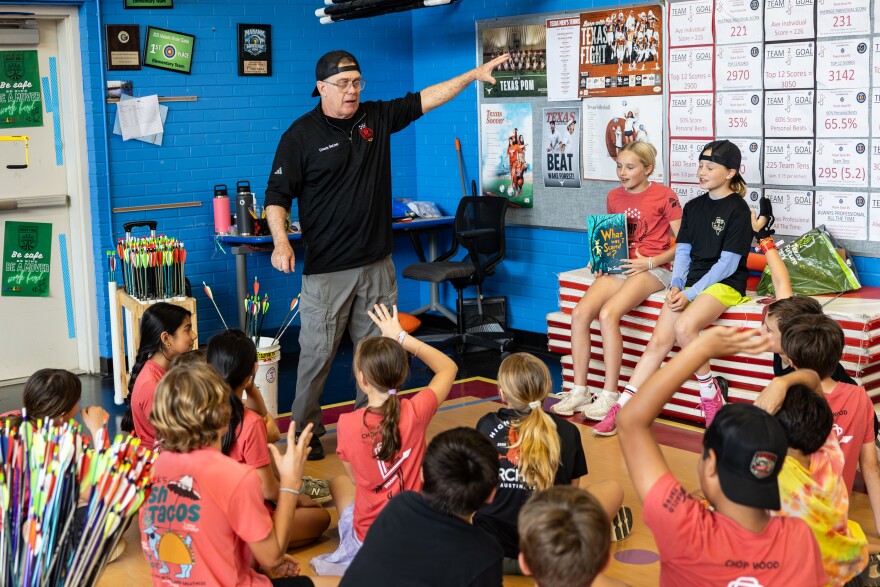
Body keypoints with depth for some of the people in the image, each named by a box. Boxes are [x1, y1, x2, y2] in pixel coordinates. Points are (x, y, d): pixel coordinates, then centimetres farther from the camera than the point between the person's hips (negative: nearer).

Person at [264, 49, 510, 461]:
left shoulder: (376, 117, 9)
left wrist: (473, 74, 5)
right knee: (317, 353, -1)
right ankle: (304, 432, 12)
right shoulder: (301, 135, -5)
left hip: (377, 265, 5)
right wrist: (281, 241, -23)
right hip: (327, 269, -5)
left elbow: (425, 99, 11)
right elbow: (277, 196, -7)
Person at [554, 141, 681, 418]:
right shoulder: (614, 196, 15)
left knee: (607, 314, -30)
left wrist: (651, 262, -16)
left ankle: (609, 395, -23)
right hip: (618, 267, 6)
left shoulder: (664, 196, -3)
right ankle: (579, 391, -11)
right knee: (580, 312, -20)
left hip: (652, 269, -6)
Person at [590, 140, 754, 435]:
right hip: (690, 282, 6)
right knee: (658, 341, -10)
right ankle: (621, 409, -13)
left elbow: (728, 263, -11)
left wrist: (690, 294, -16)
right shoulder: (693, 207, 15)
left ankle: (711, 390, -11)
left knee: (684, 326, -32)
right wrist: (676, 286, -8)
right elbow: (682, 251, 11)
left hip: (724, 284, -6)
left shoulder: (737, 209, -5)